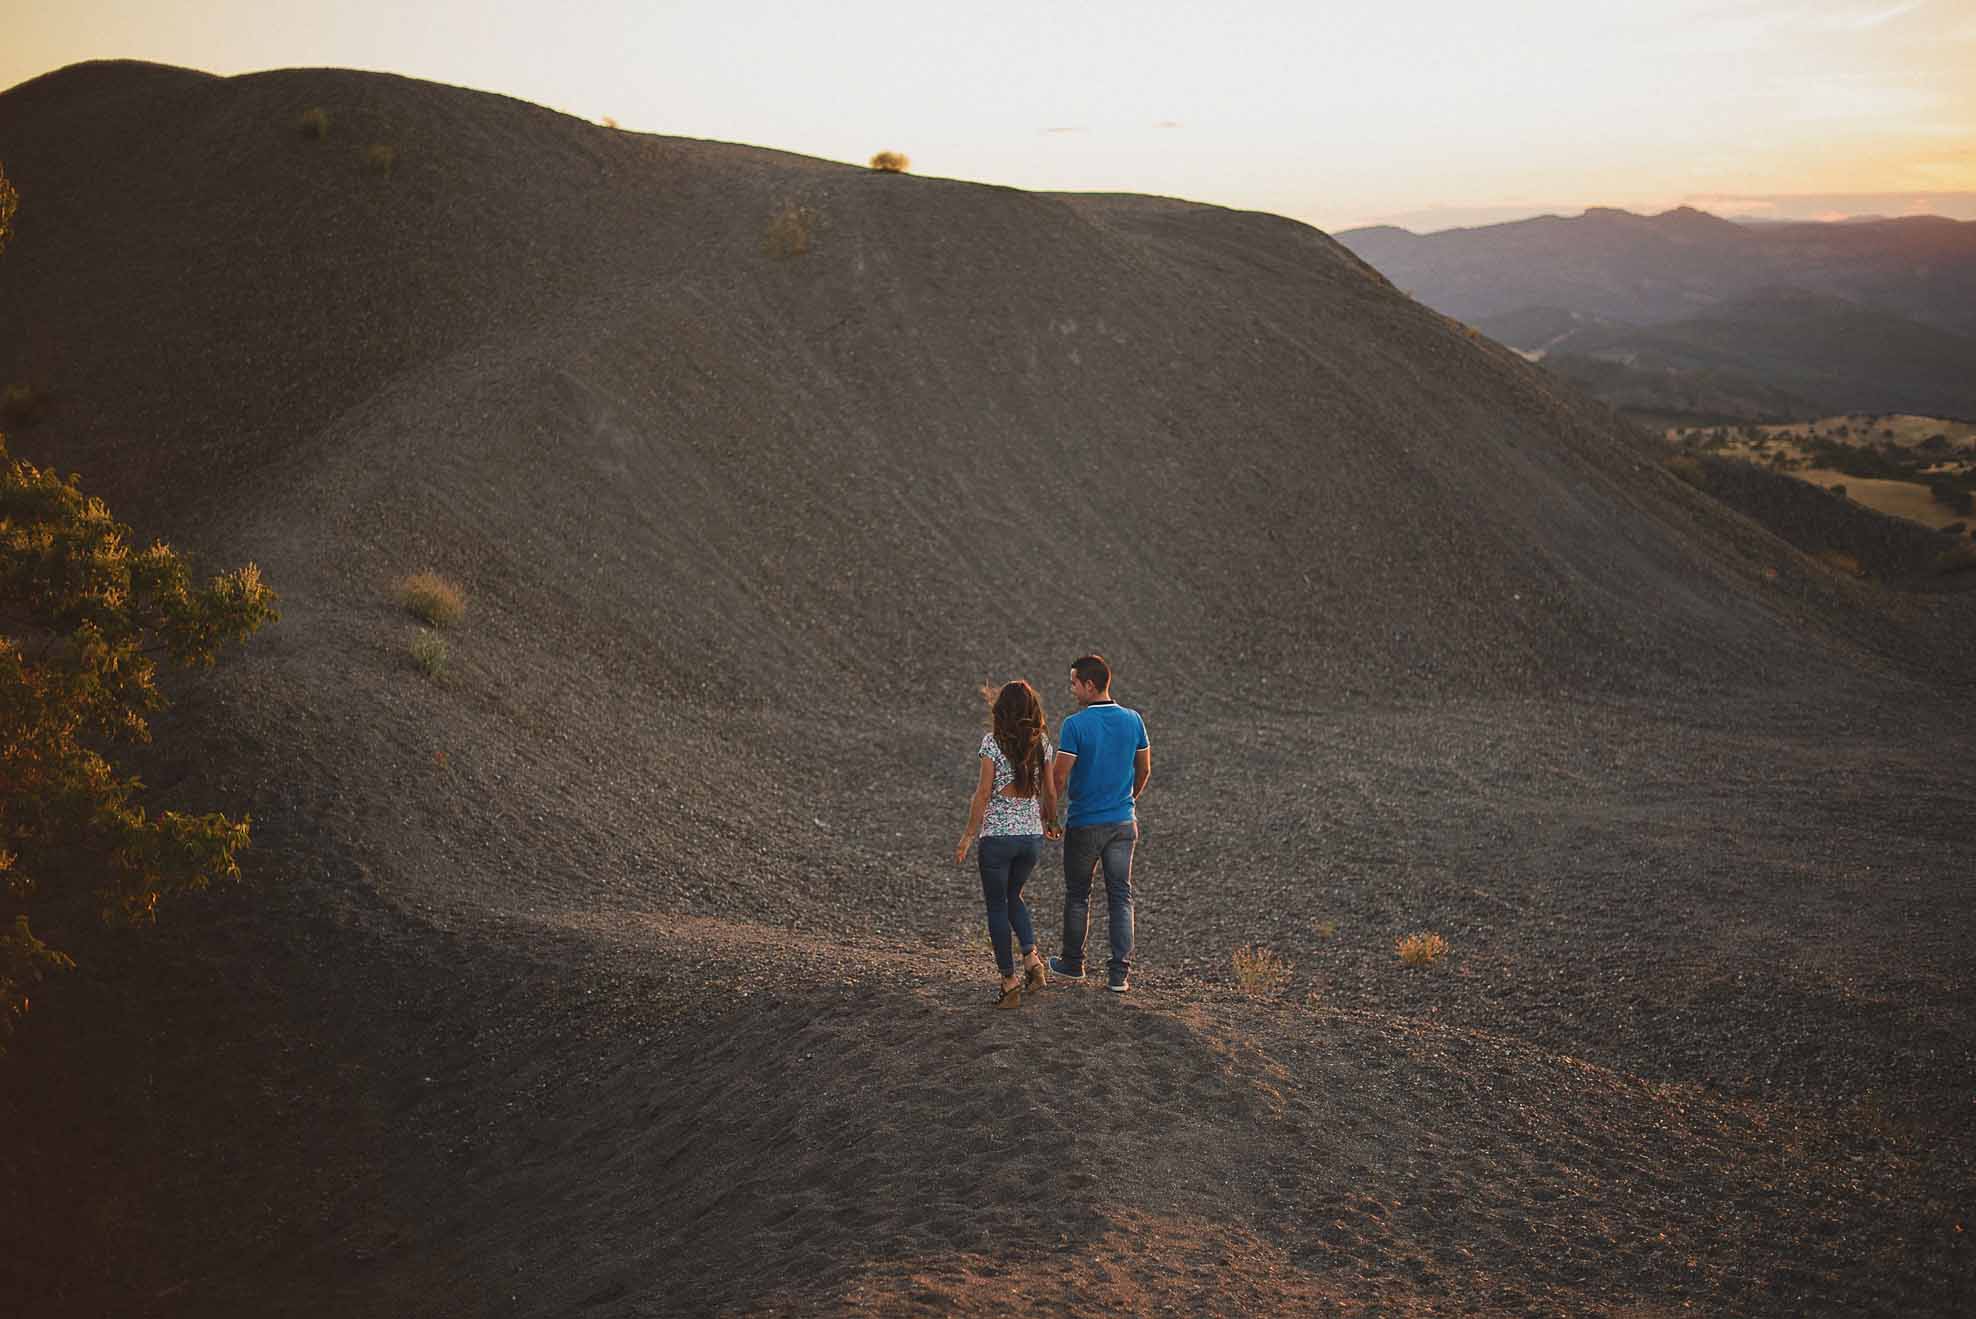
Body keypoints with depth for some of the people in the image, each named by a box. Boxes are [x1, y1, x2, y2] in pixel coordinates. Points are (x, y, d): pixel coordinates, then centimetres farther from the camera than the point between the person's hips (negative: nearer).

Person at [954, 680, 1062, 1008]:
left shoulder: (993, 741, -10)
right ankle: (1032, 958, 6)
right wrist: (1051, 822, 29)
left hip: (997, 835, -4)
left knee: (997, 906, 8)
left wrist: (968, 836, -6)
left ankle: (1010, 981, 7)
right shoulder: (1041, 742, 3)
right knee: (1012, 897, 24)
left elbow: (983, 793, -12)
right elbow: (1049, 791, 11)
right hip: (1032, 834, 4)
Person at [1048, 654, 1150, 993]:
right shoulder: (1133, 720, -1)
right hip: (1123, 823, 4)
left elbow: (1059, 777, -16)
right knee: (1121, 896, 7)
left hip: (1084, 824, -4)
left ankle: (1072, 963, 27)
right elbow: (1144, 770, 9)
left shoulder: (1075, 725, -16)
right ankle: (1119, 973, 3)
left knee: (1077, 896, 13)